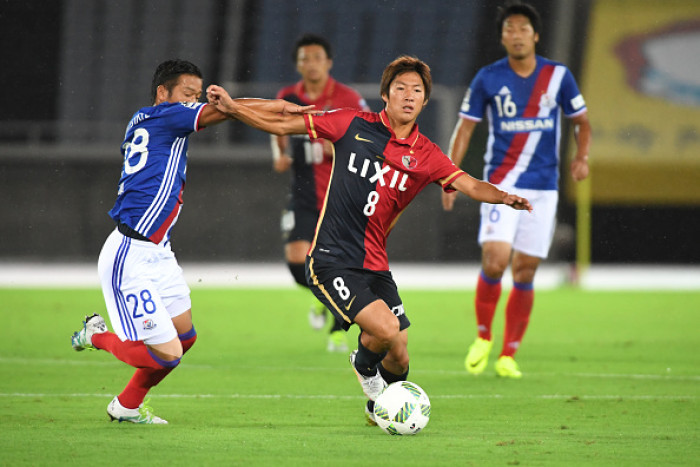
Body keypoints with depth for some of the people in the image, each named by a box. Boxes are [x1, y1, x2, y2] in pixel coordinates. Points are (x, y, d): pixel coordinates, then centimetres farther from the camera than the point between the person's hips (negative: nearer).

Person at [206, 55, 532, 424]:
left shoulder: (425, 155, 4)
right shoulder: (353, 125, -3)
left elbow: (469, 185, -8)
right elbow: (283, 125, 3)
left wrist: (503, 196, -28)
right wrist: (231, 108, -5)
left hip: (375, 267, 4)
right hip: (330, 261, -4)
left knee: (398, 358, 2)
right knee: (387, 330, -23)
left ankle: (379, 406, 37)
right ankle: (363, 364, 14)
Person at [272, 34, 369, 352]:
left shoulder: (348, 99, -8)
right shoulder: (287, 98, 2)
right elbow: (279, 131, 22)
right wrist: (280, 156, 3)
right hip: (304, 197, 2)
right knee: (296, 258, -14)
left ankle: (338, 331, 17)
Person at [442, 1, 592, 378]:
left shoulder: (558, 76, 3)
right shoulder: (488, 78, 0)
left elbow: (582, 122, 13)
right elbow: (465, 128, 6)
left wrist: (582, 156, -6)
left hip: (543, 187, 2)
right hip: (502, 184, -2)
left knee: (525, 274, 2)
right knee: (494, 262, -18)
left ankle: (508, 355, 12)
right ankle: (482, 338, 5)